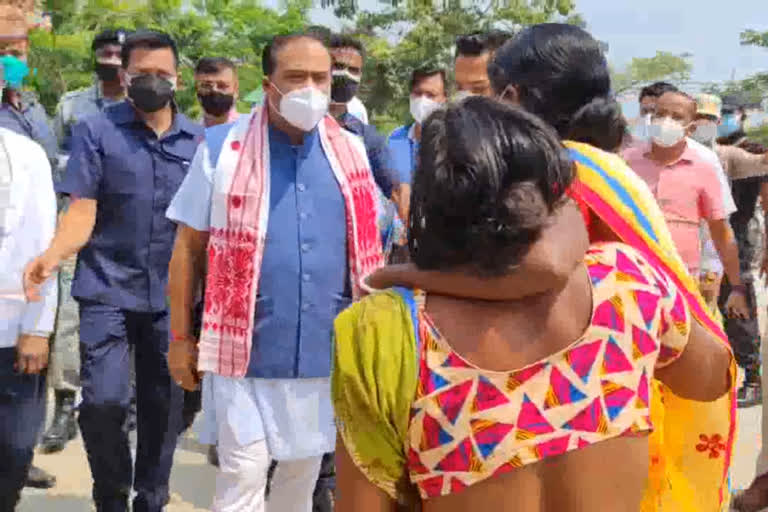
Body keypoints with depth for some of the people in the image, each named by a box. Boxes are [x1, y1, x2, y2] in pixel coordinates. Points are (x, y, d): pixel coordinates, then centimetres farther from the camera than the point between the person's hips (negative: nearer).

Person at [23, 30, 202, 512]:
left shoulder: (198, 138, 5)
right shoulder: (95, 131, -2)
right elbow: (82, 212, -8)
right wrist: (52, 255, -27)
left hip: (172, 296, 3)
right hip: (108, 292, -2)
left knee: (164, 408, 9)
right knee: (103, 402, -10)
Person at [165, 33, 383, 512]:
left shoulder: (351, 151, 4)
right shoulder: (222, 148, -5)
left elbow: (367, 247, 12)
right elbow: (189, 246, 0)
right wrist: (181, 338, -1)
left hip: (326, 349, 3)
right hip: (245, 348, -3)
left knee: (304, 470, 17)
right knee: (243, 473, -1)